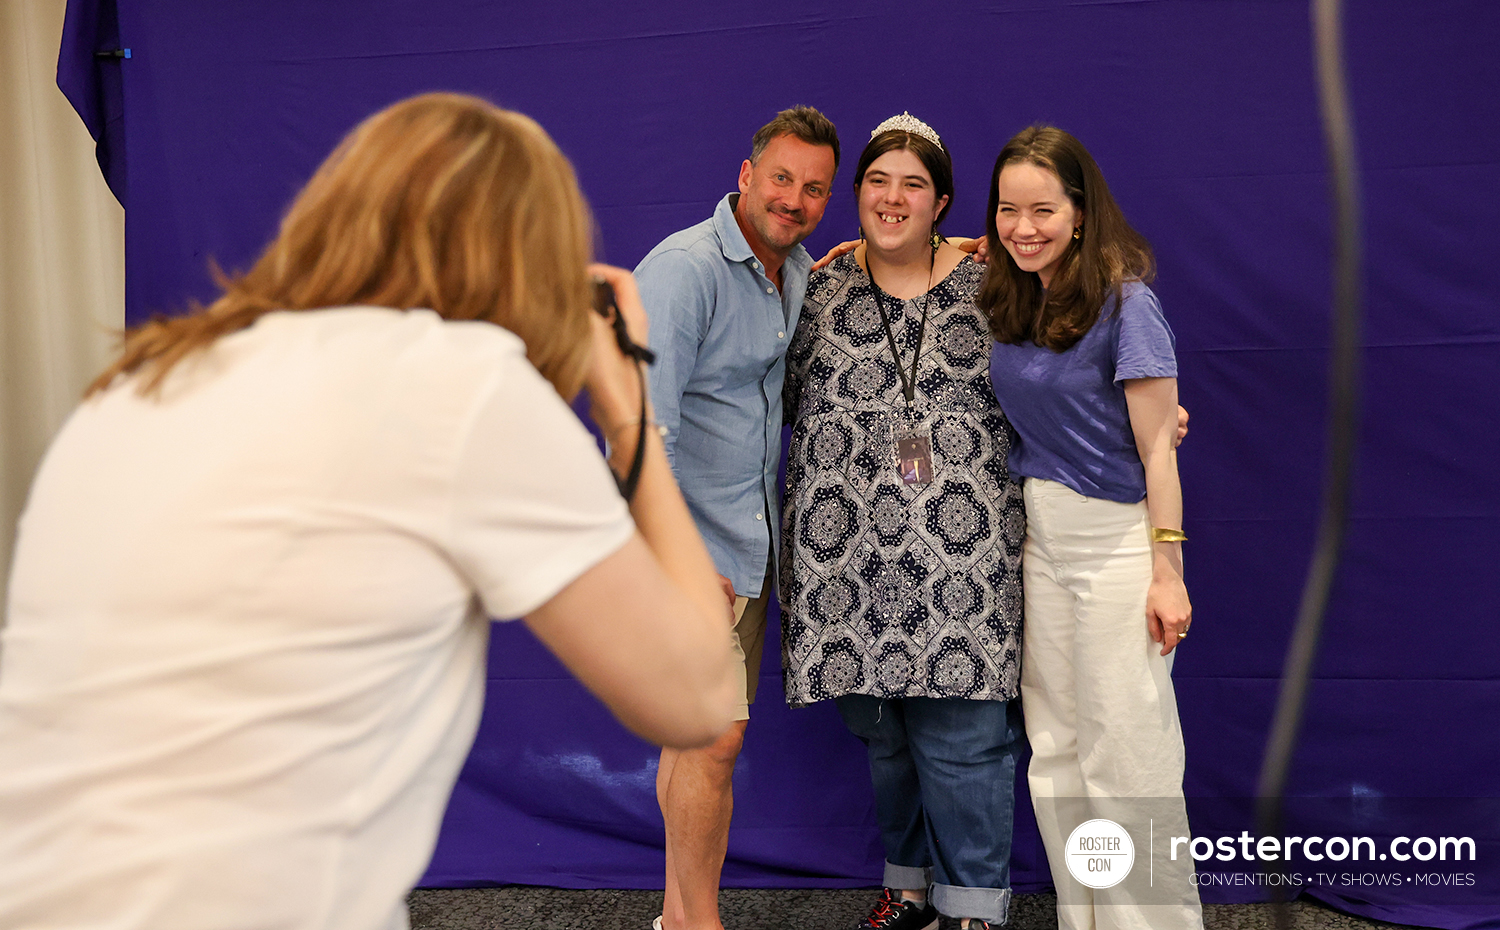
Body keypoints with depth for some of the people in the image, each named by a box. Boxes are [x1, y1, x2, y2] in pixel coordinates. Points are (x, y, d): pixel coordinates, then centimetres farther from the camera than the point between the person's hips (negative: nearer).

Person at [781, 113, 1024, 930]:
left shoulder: (986, 288, 4)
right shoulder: (821, 291, 8)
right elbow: (790, 404, 14)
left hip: (961, 550, -2)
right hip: (849, 552, 2)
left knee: (961, 736, -3)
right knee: (883, 733, 12)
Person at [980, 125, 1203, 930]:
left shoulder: (1124, 302, -12)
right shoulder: (1010, 301, 5)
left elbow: (1156, 449, -12)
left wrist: (1167, 570, -15)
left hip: (1115, 538, -6)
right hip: (1039, 533, 7)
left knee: (1125, 757, -1)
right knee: (1054, 750, 12)